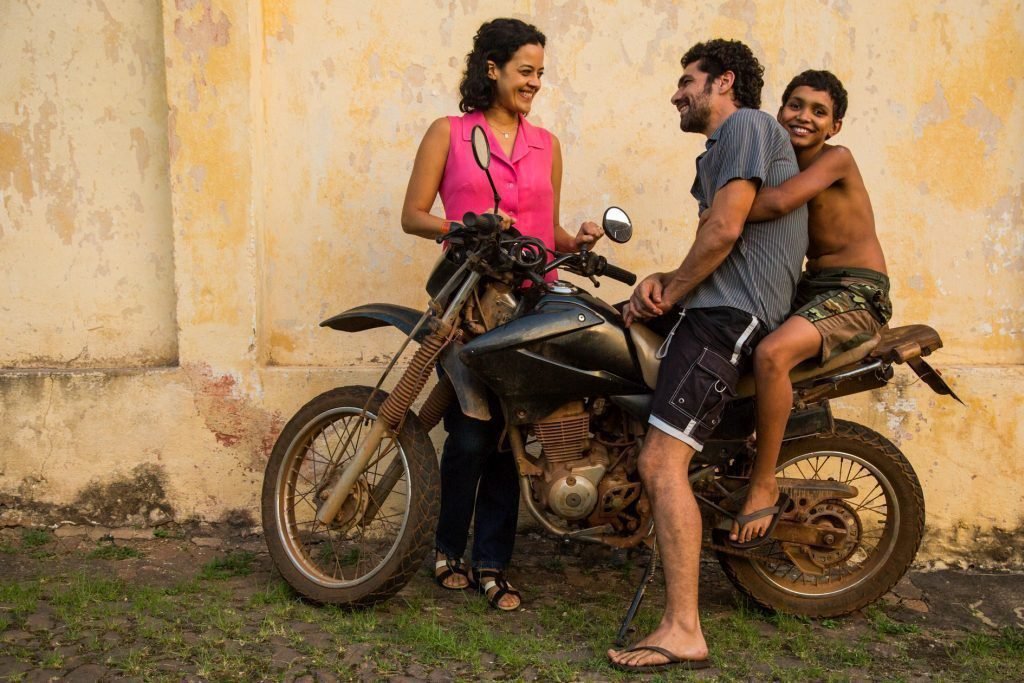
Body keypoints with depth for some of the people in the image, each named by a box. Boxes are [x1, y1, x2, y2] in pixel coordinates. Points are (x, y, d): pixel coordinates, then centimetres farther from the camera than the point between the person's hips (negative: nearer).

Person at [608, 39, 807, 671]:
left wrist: (669, 293, -5)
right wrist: (664, 280, 5)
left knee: (661, 464, -17)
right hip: (725, 309, 11)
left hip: (728, 313, -11)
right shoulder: (731, 142, 27)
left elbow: (725, 229, -17)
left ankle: (683, 632, -15)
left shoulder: (746, 125, -4)